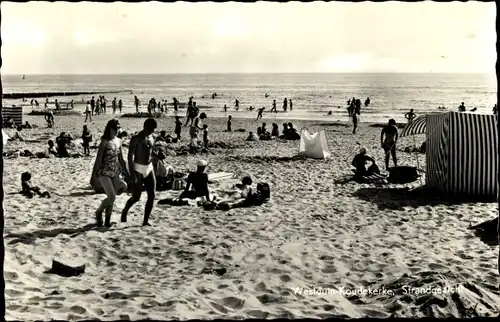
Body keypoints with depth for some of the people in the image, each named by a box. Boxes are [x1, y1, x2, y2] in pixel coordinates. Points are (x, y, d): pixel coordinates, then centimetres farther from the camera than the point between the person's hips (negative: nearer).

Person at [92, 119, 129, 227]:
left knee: (112, 197, 4)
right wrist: (93, 176, -14)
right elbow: (98, 160, -12)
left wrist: (127, 174, 16)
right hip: (104, 173, -6)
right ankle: (98, 212, 12)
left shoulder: (118, 141, 9)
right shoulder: (105, 142, -10)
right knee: (112, 197, -13)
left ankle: (107, 220, 13)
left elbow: (121, 160, 17)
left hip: (115, 173, 6)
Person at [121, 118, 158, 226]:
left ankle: (145, 221, 5)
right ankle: (124, 212, 26)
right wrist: (132, 173, -23)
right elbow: (130, 156, -16)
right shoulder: (136, 138, -11)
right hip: (138, 169, -6)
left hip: (149, 168, 6)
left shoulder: (151, 138, 10)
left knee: (152, 195, -3)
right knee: (136, 197, -4)